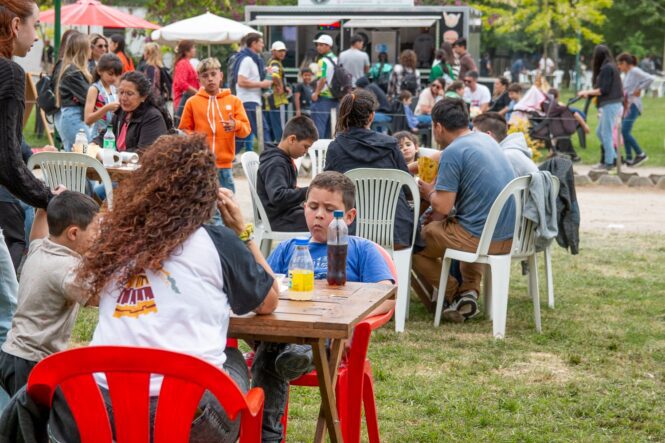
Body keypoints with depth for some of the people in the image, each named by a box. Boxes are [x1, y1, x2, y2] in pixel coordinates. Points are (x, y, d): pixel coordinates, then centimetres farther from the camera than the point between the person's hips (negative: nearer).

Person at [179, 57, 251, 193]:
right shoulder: (192, 102, 6)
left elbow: (246, 129, 1)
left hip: (224, 166, 1)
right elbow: (184, 130, 7)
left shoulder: (234, 101, 7)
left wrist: (235, 125, -20)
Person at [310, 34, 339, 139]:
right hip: (334, 98, 8)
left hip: (323, 96, -8)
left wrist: (316, 93, -13)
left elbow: (323, 79, -22)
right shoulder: (336, 59, 12)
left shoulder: (324, 61, -14)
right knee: (329, 127, 13)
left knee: (318, 126, -5)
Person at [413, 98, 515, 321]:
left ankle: (455, 293, 12)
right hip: (510, 235, 9)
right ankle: (470, 290, 18)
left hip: (481, 238, -8)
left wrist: (430, 193, 3)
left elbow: (443, 206, -17)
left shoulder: (452, 153, -15)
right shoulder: (485, 139, 12)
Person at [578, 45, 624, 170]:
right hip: (611, 104, 10)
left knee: (606, 134, -4)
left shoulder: (606, 68, -14)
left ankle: (609, 162, 1)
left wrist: (588, 92, -3)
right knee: (600, 132, 16)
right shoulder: (609, 67, 15)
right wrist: (589, 93, 13)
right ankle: (613, 158, 18)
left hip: (610, 105, -10)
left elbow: (603, 90, -16)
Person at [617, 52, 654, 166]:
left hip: (633, 105, -10)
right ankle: (629, 158, 13)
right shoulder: (626, 74, 15)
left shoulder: (635, 71, -13)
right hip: (626, 105, 10)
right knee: (625, 132, 9)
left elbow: (650, 79, -25)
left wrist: (639, 90, -17)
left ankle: (640, 154, -6)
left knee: (625, 131, -14)